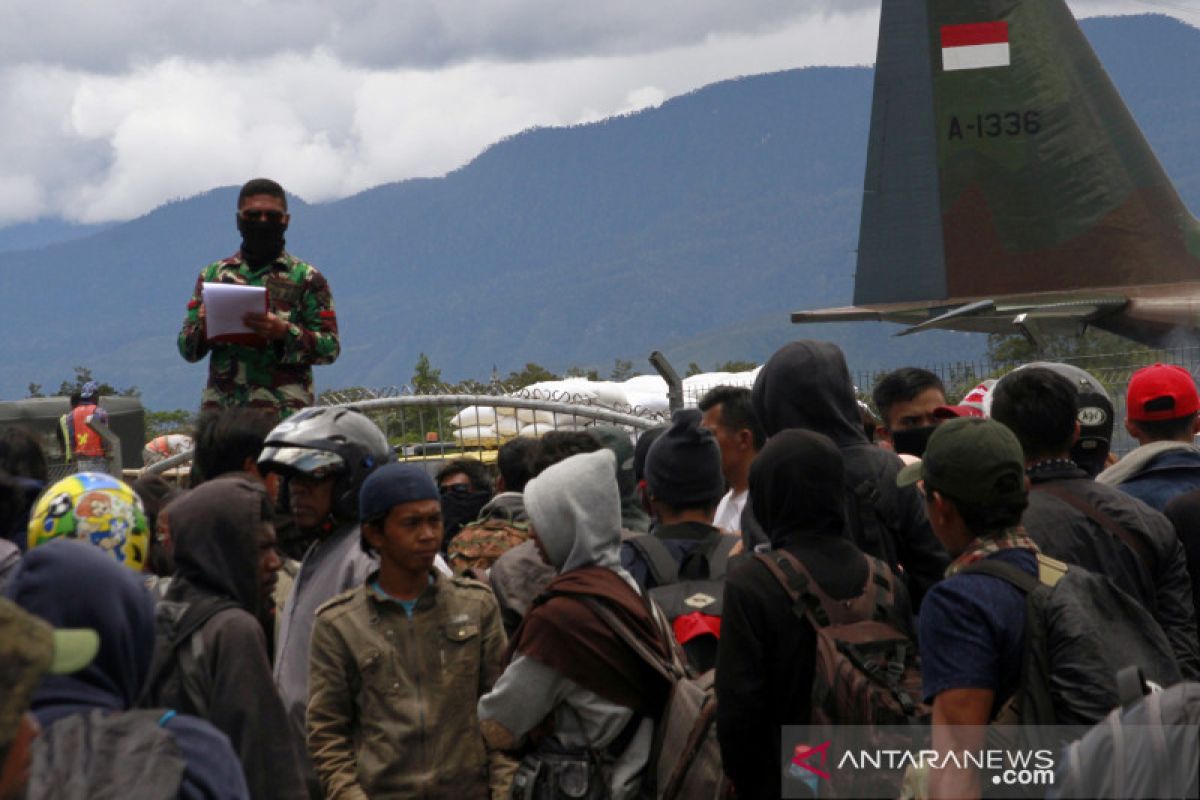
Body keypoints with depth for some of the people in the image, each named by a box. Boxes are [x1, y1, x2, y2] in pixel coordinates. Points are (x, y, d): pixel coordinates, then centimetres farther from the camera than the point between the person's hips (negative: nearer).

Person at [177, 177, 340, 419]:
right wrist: (203, 325, -5)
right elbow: (187, 349, 17)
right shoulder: (213, 274, 17)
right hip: (220, 408, 3)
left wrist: (285, 333, -15)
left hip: (283, 413, -3)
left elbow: (330, 347, 1)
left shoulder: (306, 277, 7)